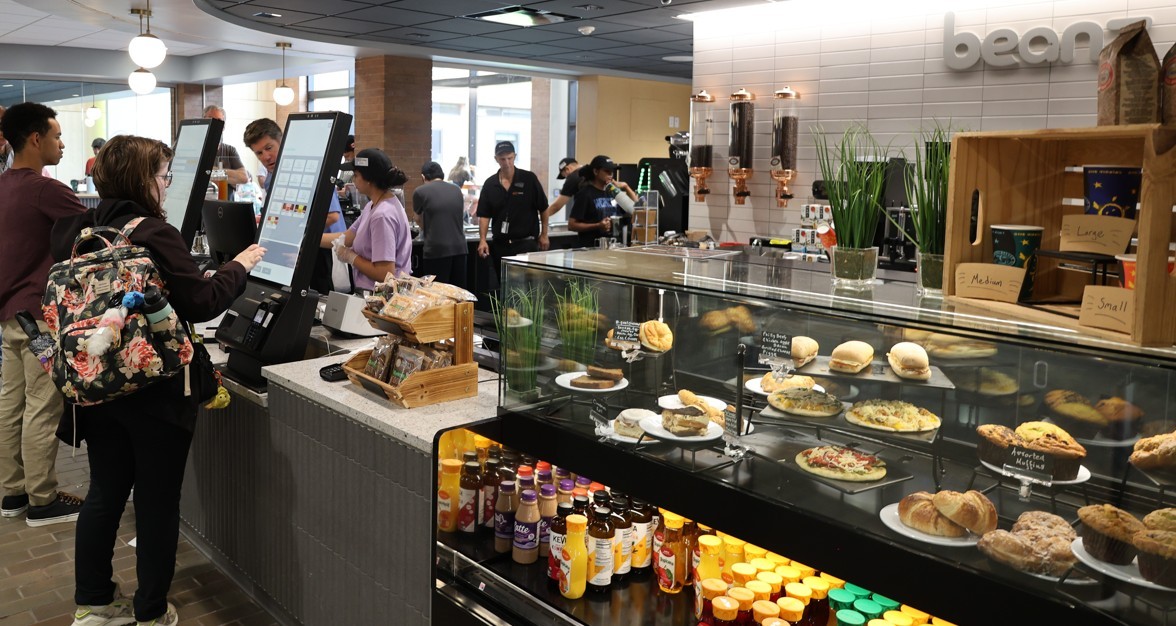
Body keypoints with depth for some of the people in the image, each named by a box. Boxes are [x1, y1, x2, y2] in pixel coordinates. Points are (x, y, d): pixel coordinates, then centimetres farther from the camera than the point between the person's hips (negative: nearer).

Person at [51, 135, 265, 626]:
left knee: (104, 492, 19)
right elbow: (202, 303, -18)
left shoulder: (73, 231, 2)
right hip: (155, 391, -7)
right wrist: (240, 266, -4)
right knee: (158, 500, 7)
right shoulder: (154, 235, -20)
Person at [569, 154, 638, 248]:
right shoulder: (585, 193, -4)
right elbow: (572, 225, -9)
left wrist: (626, 187, 5)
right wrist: (597, 226, -19)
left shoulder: (612, 192, 13)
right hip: (591, 247, -5)